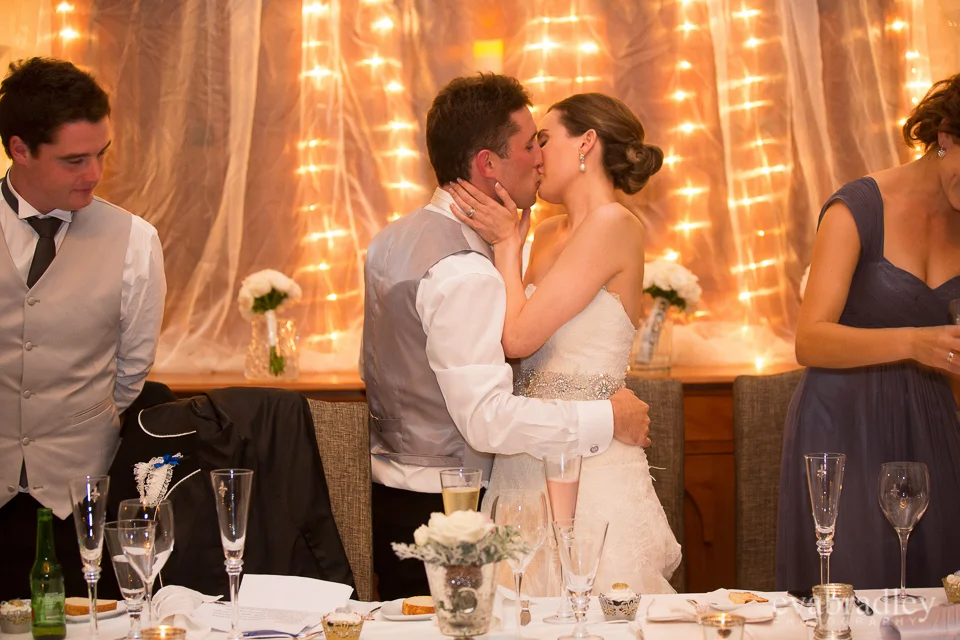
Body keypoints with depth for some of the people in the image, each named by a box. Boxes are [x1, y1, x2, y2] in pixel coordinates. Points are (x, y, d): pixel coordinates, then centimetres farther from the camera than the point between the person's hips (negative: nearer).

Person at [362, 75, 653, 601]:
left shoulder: (393, 239, 8)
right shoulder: (464, 273, -23)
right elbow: (488, 419, -27)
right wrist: (607, 419, -19)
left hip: (392, 493, 10)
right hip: (444, 513, -10)